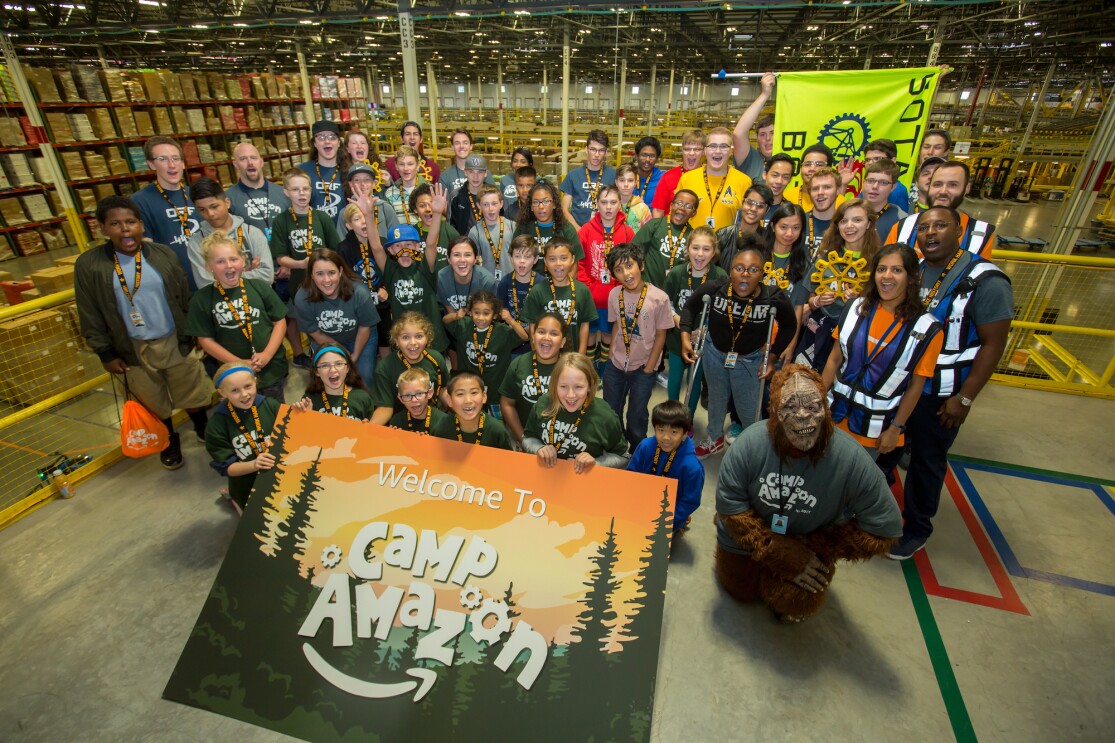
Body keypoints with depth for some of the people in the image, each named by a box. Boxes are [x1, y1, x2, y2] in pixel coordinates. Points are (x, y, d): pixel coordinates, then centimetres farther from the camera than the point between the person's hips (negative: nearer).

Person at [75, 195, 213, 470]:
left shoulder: (163, 254, -5)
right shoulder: (88, 265, -7)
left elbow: (185, 299, 0)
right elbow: (90, 316, -2)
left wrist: (189, 336, 1)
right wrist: (106, 354, -2)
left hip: (174, 343, 0)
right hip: (132, 351, 0)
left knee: (194, 396, 13)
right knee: (154, 404, 17)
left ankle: (204, 430, 40)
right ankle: (170, 440, 42)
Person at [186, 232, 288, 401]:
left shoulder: (259, 287, -4)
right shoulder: (202, 298, -5)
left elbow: (280, 322, -1)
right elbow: (205, 340, -3)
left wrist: (267, 354, -13)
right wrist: (240, 363, -12)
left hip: (272, 369, 0)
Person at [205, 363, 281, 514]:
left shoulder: (270, 405, -15)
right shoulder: (217, 425, -17)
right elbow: (226, 467, -16)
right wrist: (254, 464, -34)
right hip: (248, 489, -2)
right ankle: (237, 501, 44)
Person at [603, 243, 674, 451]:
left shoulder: (659, 298, -17)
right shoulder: (614, 294, -6)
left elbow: (660, 335, -9)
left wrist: (649, 368, -8)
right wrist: (612, 353, 5)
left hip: (643, 368, -3)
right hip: (615, 365, 4)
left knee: (636, 418, 8)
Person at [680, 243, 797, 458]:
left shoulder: (775, 299, -26)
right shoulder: (713, 289, -26)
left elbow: (789, 327, -5)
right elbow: (690, 307, -5)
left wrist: (772, 356, -7)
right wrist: (685, 337, -13)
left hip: (750, 359, -1)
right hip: (714, 352, 2)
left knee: (747, 408, 10)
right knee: (716, 399, 23)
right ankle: (715, 438, 51)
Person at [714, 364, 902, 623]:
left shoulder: (852, 459, -31)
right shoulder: (751, 443, -32)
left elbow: (884, 529, -20)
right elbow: (729, 505, -23)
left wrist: (818, 550, -22)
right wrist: (782, 555, -25)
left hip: (811, 545, 0)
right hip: (748, 539, 1)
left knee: (795, 602, -20)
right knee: (739, 591, 17)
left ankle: (787, 601, 19)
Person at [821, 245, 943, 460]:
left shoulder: (926, 329, -10)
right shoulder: (856, 308, -3)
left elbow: (915, 386, -6)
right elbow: (834, 359, 1)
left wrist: (896, 429, -4)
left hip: (875, 428, -2)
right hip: (835, 412, 2)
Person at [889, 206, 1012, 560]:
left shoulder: (985, 281, -15)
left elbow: (993, 344, -13)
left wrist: (964, 399, -14)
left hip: (940, 394, -4)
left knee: (926, 462, 11)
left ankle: (916, 529, 32)